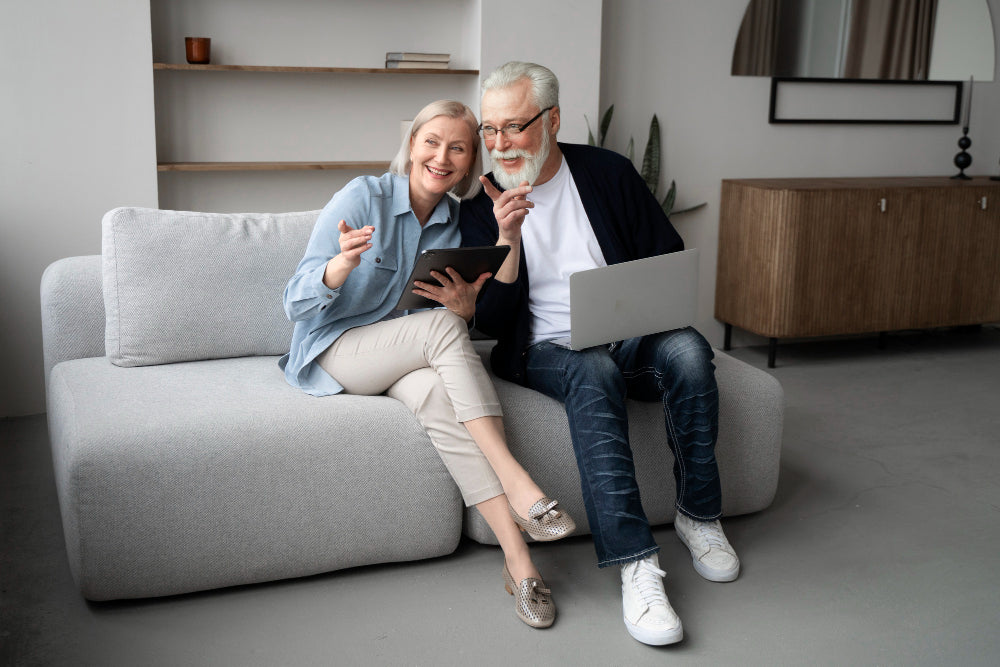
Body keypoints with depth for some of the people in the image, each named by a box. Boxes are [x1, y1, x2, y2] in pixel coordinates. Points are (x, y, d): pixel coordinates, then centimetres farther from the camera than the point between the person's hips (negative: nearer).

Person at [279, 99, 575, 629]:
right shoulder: (362, 198, -11)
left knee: (438, 393, -34)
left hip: (410, 359, 4)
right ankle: (517, 486, -34)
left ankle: (517, 557, -36)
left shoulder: (458, 224, 3)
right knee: (441, 326, -32)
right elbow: (296, 304, -16)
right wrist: (342, 264, -38)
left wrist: (464, 306, -17)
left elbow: (464, 326, 8)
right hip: (334, 351, -3)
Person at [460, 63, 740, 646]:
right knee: (593, 371, -36)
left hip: (629, 335, 2)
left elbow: (671, 258, 11)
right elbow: (492, 324, -4)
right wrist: (508, 239, -18)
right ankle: (637, 565, -40)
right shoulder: (483, 207, 3)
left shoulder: (607, 172, 5)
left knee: (687, 350, -31)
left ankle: (700, 515, -12)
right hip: (544, 351, -2)